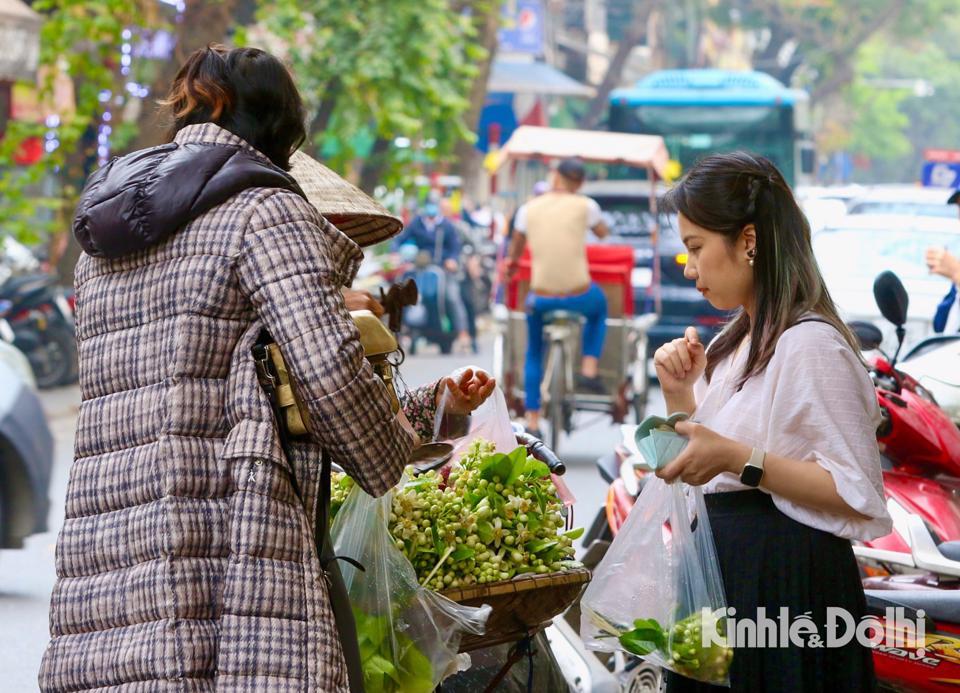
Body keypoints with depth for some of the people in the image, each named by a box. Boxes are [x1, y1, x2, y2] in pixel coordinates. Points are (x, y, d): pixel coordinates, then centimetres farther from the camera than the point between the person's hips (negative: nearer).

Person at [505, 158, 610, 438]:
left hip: (540, 297, 1)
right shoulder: (585, 206, -3)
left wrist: (510, 266, 41)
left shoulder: (528, 209, 3)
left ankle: (532, 423, 21)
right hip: (578, 296, -1)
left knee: (534, 354, 25)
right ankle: (589, 370, 21)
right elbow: (604, 233, 17)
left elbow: (515, 250, 19)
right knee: (599, 307, 36)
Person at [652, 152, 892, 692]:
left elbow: (859, 495, -20)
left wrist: (740, 459, -26)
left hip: (784, 582, -9)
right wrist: (680, 394, 4)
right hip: (721, 574, 9)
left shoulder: (810, 344, -16)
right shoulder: (740, 343, 13)